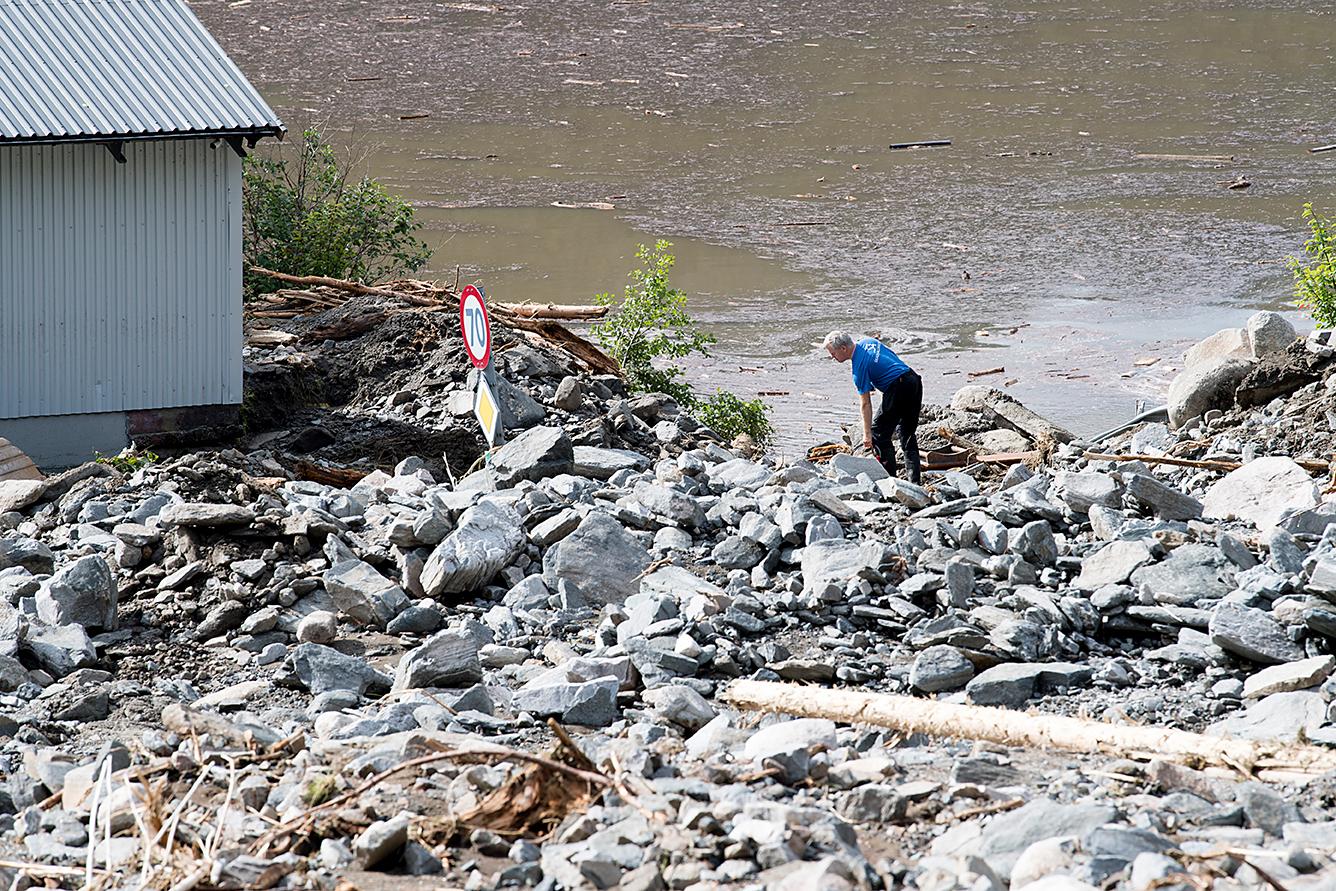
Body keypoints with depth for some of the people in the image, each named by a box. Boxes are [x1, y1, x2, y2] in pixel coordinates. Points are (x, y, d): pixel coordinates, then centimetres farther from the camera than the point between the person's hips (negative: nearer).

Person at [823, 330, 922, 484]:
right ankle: (915, 479, 15)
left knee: (879, 433, 0)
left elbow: (866, 404, -13)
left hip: (898, 389, -9)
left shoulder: (859, 367, -14)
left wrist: (867, 434, -9)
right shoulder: (867, 342, 10)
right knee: (908, 433, 17)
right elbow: (893, 356, 21)